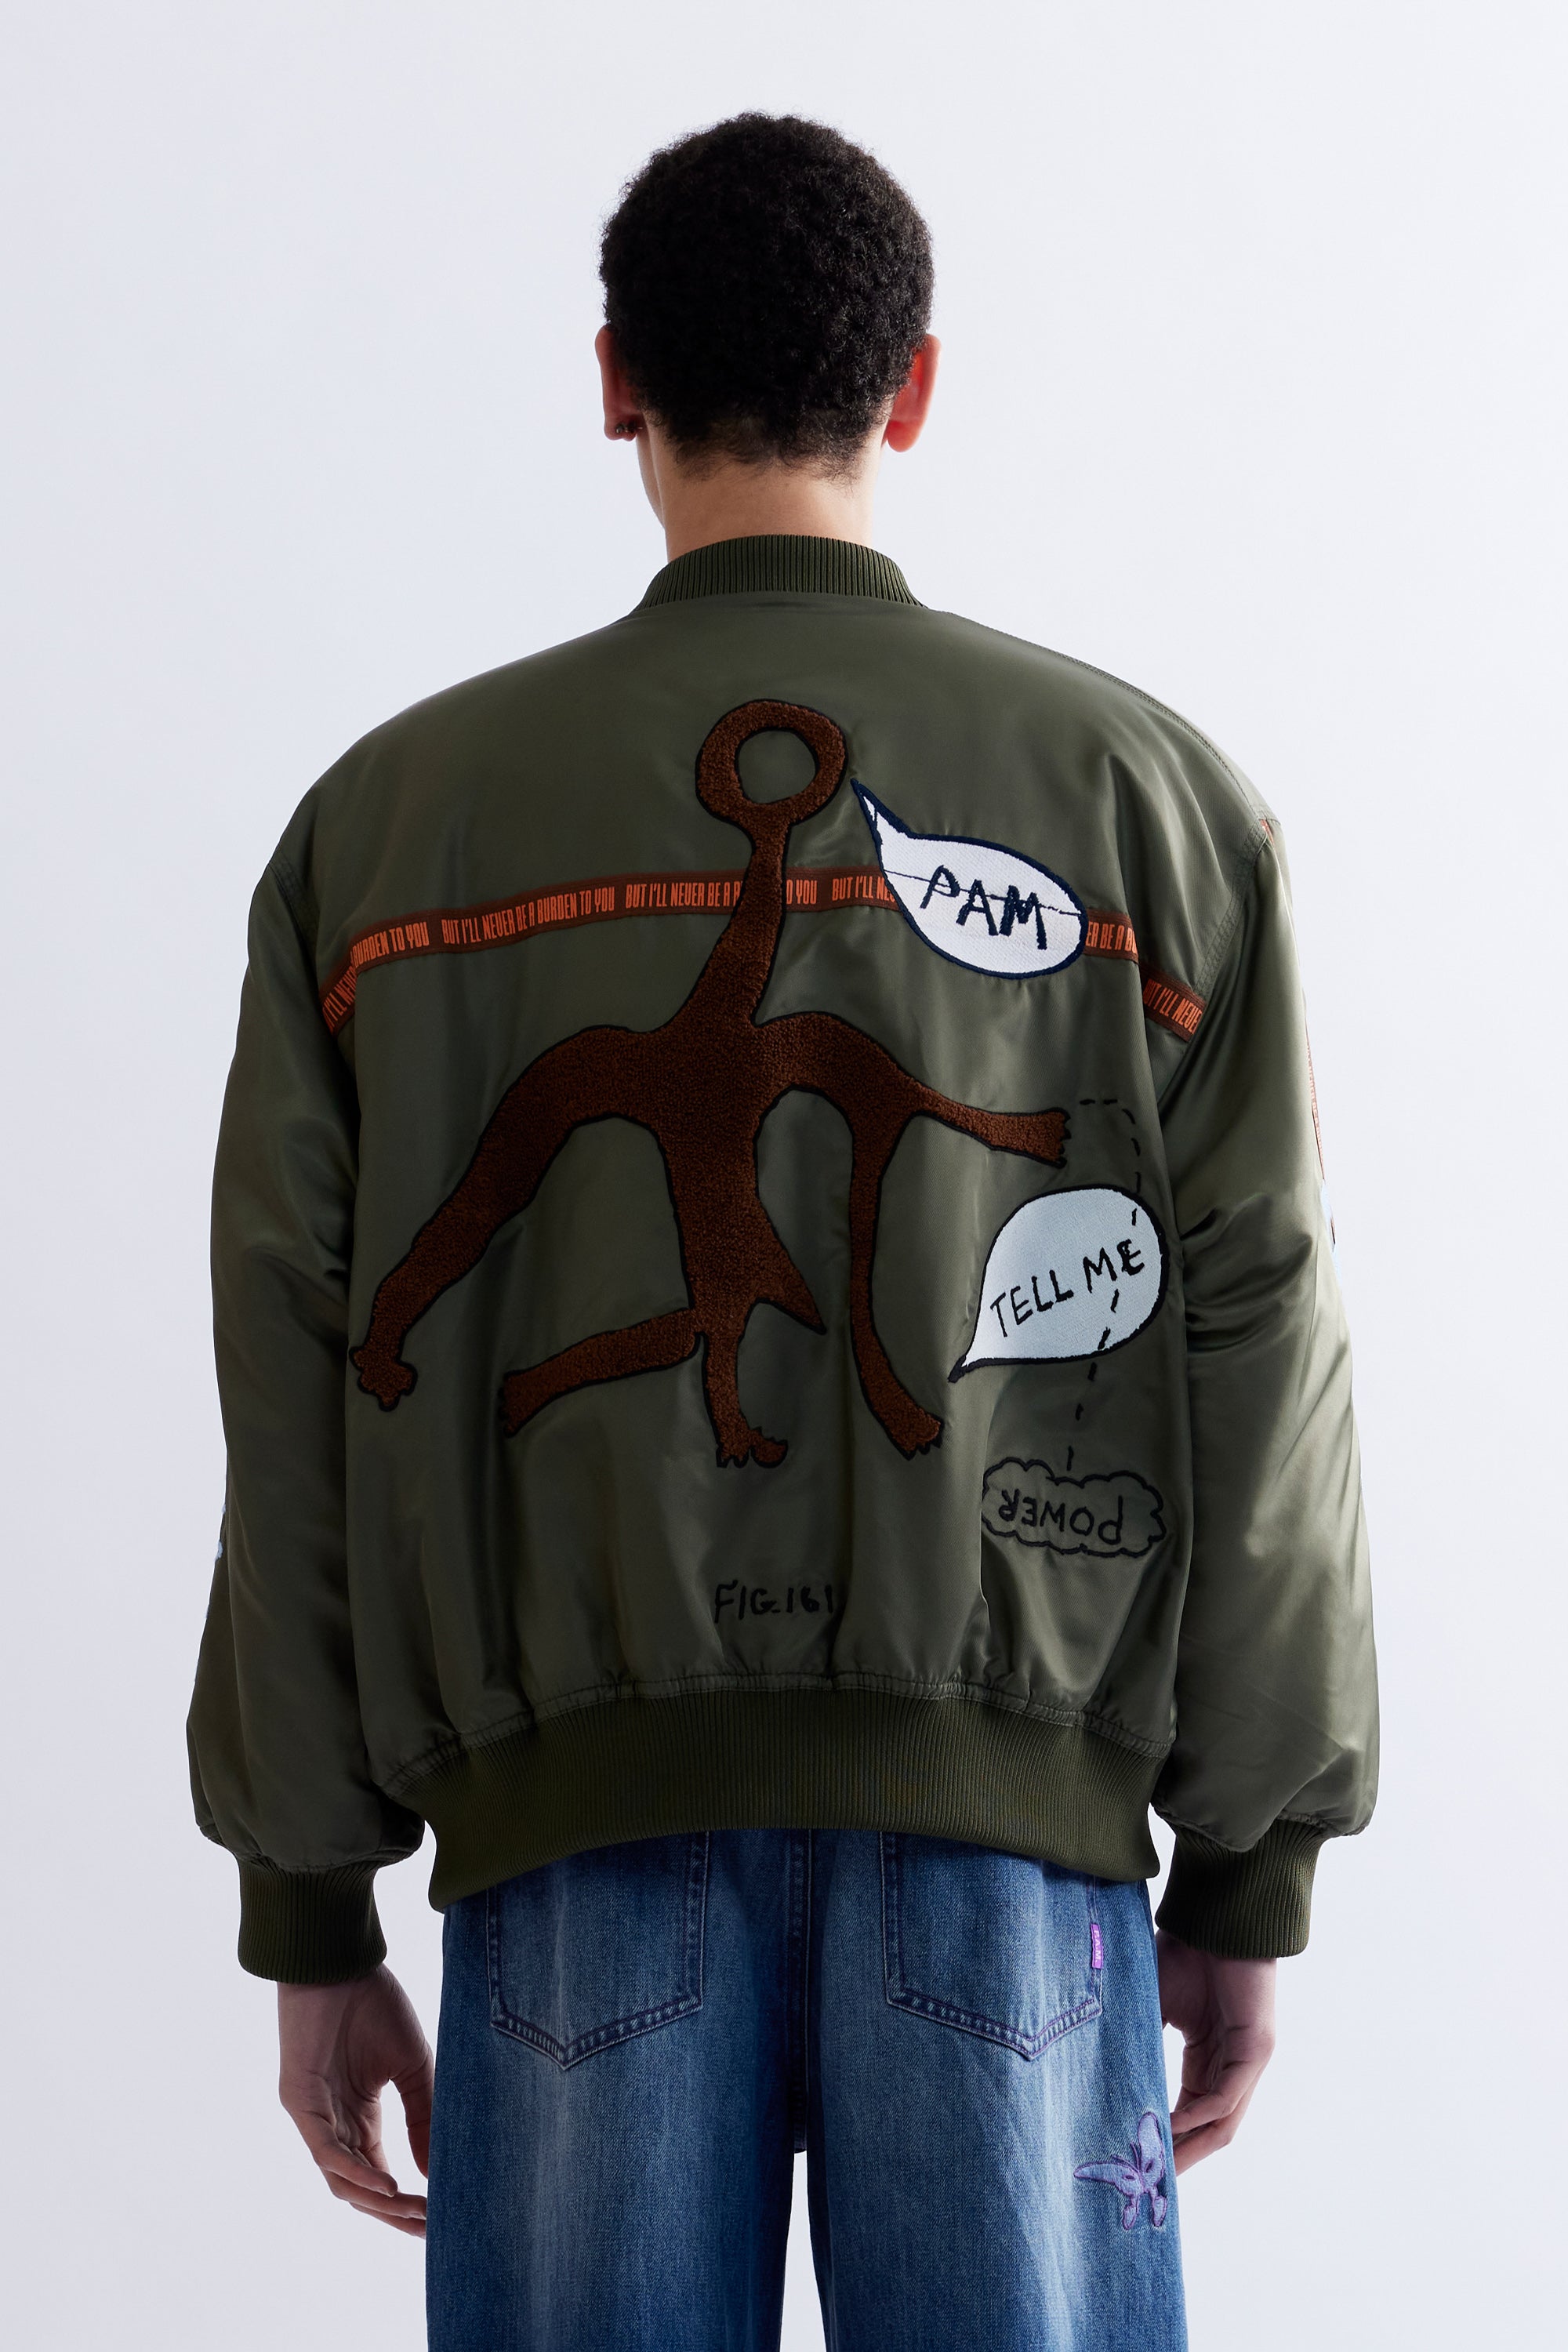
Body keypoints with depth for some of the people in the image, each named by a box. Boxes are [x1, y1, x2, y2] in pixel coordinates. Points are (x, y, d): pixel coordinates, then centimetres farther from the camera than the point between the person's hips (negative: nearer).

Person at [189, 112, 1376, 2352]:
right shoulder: (1150, 793, 6)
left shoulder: (393, 814, 7)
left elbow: (302, 1411, 5)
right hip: (1003, 1829, 0)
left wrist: (311, 1920, 10)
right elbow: (1250, 1364, 2)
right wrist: (1250, 1879, 9)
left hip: (579, 1827, 1)